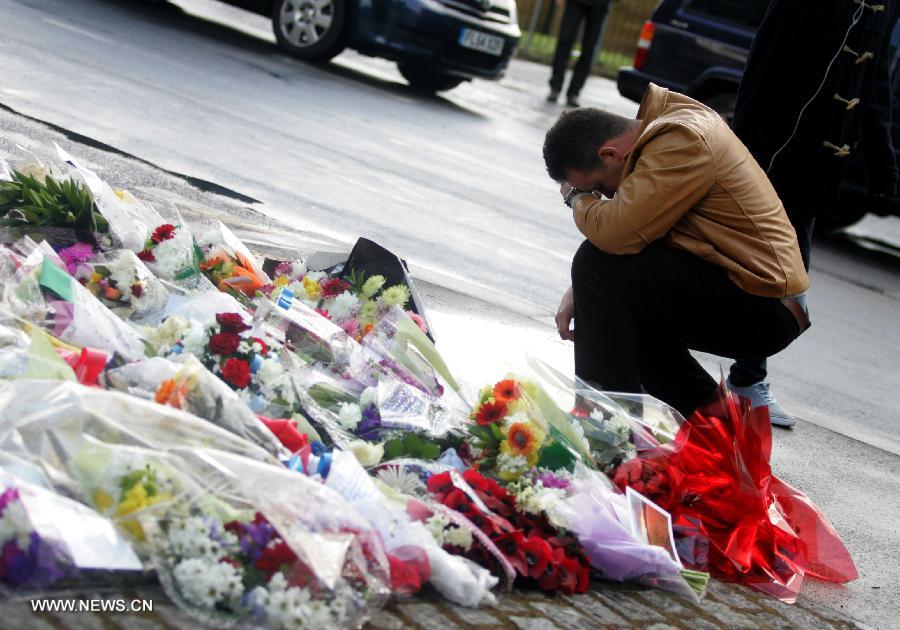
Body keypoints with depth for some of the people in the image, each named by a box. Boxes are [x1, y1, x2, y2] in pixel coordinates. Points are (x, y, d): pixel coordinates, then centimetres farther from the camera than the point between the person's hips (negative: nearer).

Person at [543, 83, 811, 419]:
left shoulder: (681, 142, -20)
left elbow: (614, 232, -27)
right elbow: (638, 231, 14)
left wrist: (578, 197, -5)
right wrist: (580, 291, 2)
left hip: (763, 307, -10)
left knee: (602, 267, -16)